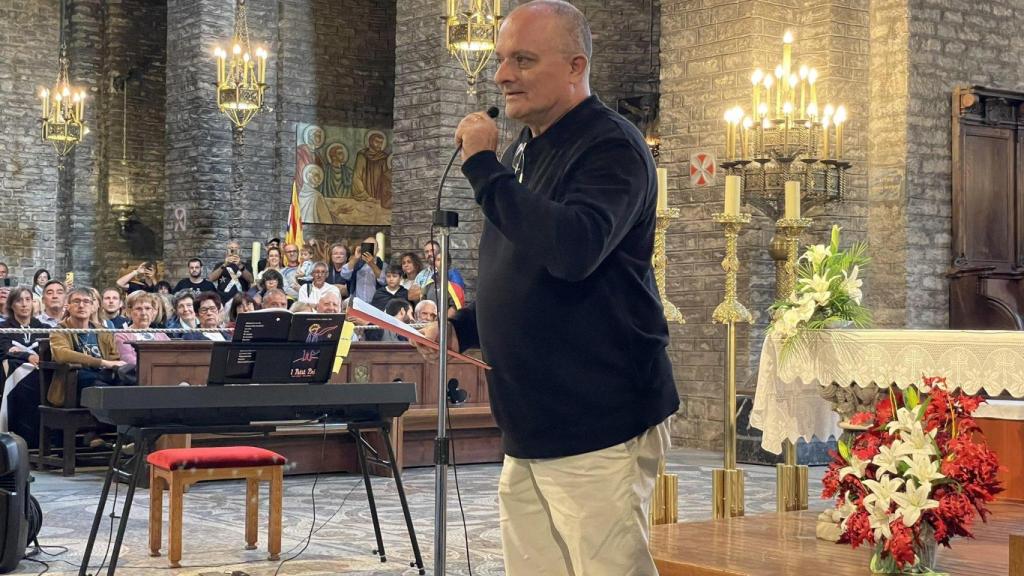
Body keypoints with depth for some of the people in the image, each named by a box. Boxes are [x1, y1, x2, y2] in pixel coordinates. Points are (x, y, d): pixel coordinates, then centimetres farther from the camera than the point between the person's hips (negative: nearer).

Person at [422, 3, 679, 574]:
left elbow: (574, 249, -29)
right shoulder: (522, 152, 17)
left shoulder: (611, 145, -10)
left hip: (599, 428, -8)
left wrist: (484, 166, -21)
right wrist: (463, 327, 10)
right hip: (530, 430, 9)